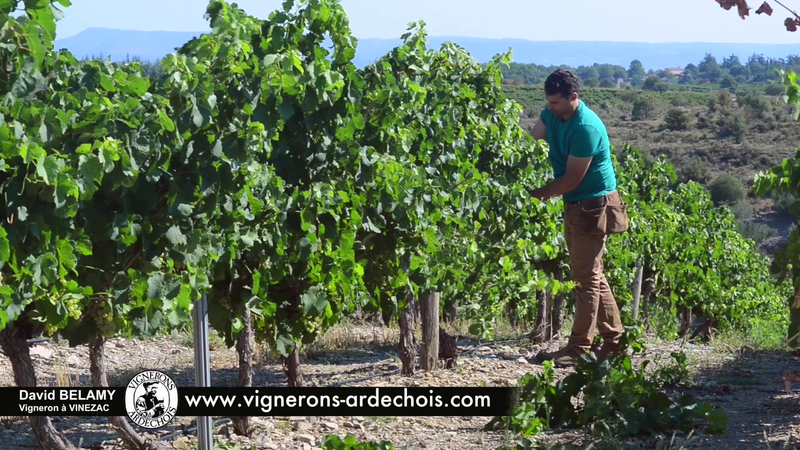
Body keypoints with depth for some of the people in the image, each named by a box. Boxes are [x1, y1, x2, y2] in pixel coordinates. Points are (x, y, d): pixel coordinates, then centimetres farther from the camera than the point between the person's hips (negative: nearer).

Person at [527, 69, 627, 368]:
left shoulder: (586, 128, -24)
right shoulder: (551, 115, 2)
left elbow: (571, 179, -21)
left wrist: (535, 195, -16)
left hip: (594, 205, -9)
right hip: (575, 204, 10)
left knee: (587, 277, -6)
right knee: (591, 275, 14)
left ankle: (578, 349, -4)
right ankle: (615, 340, 23)